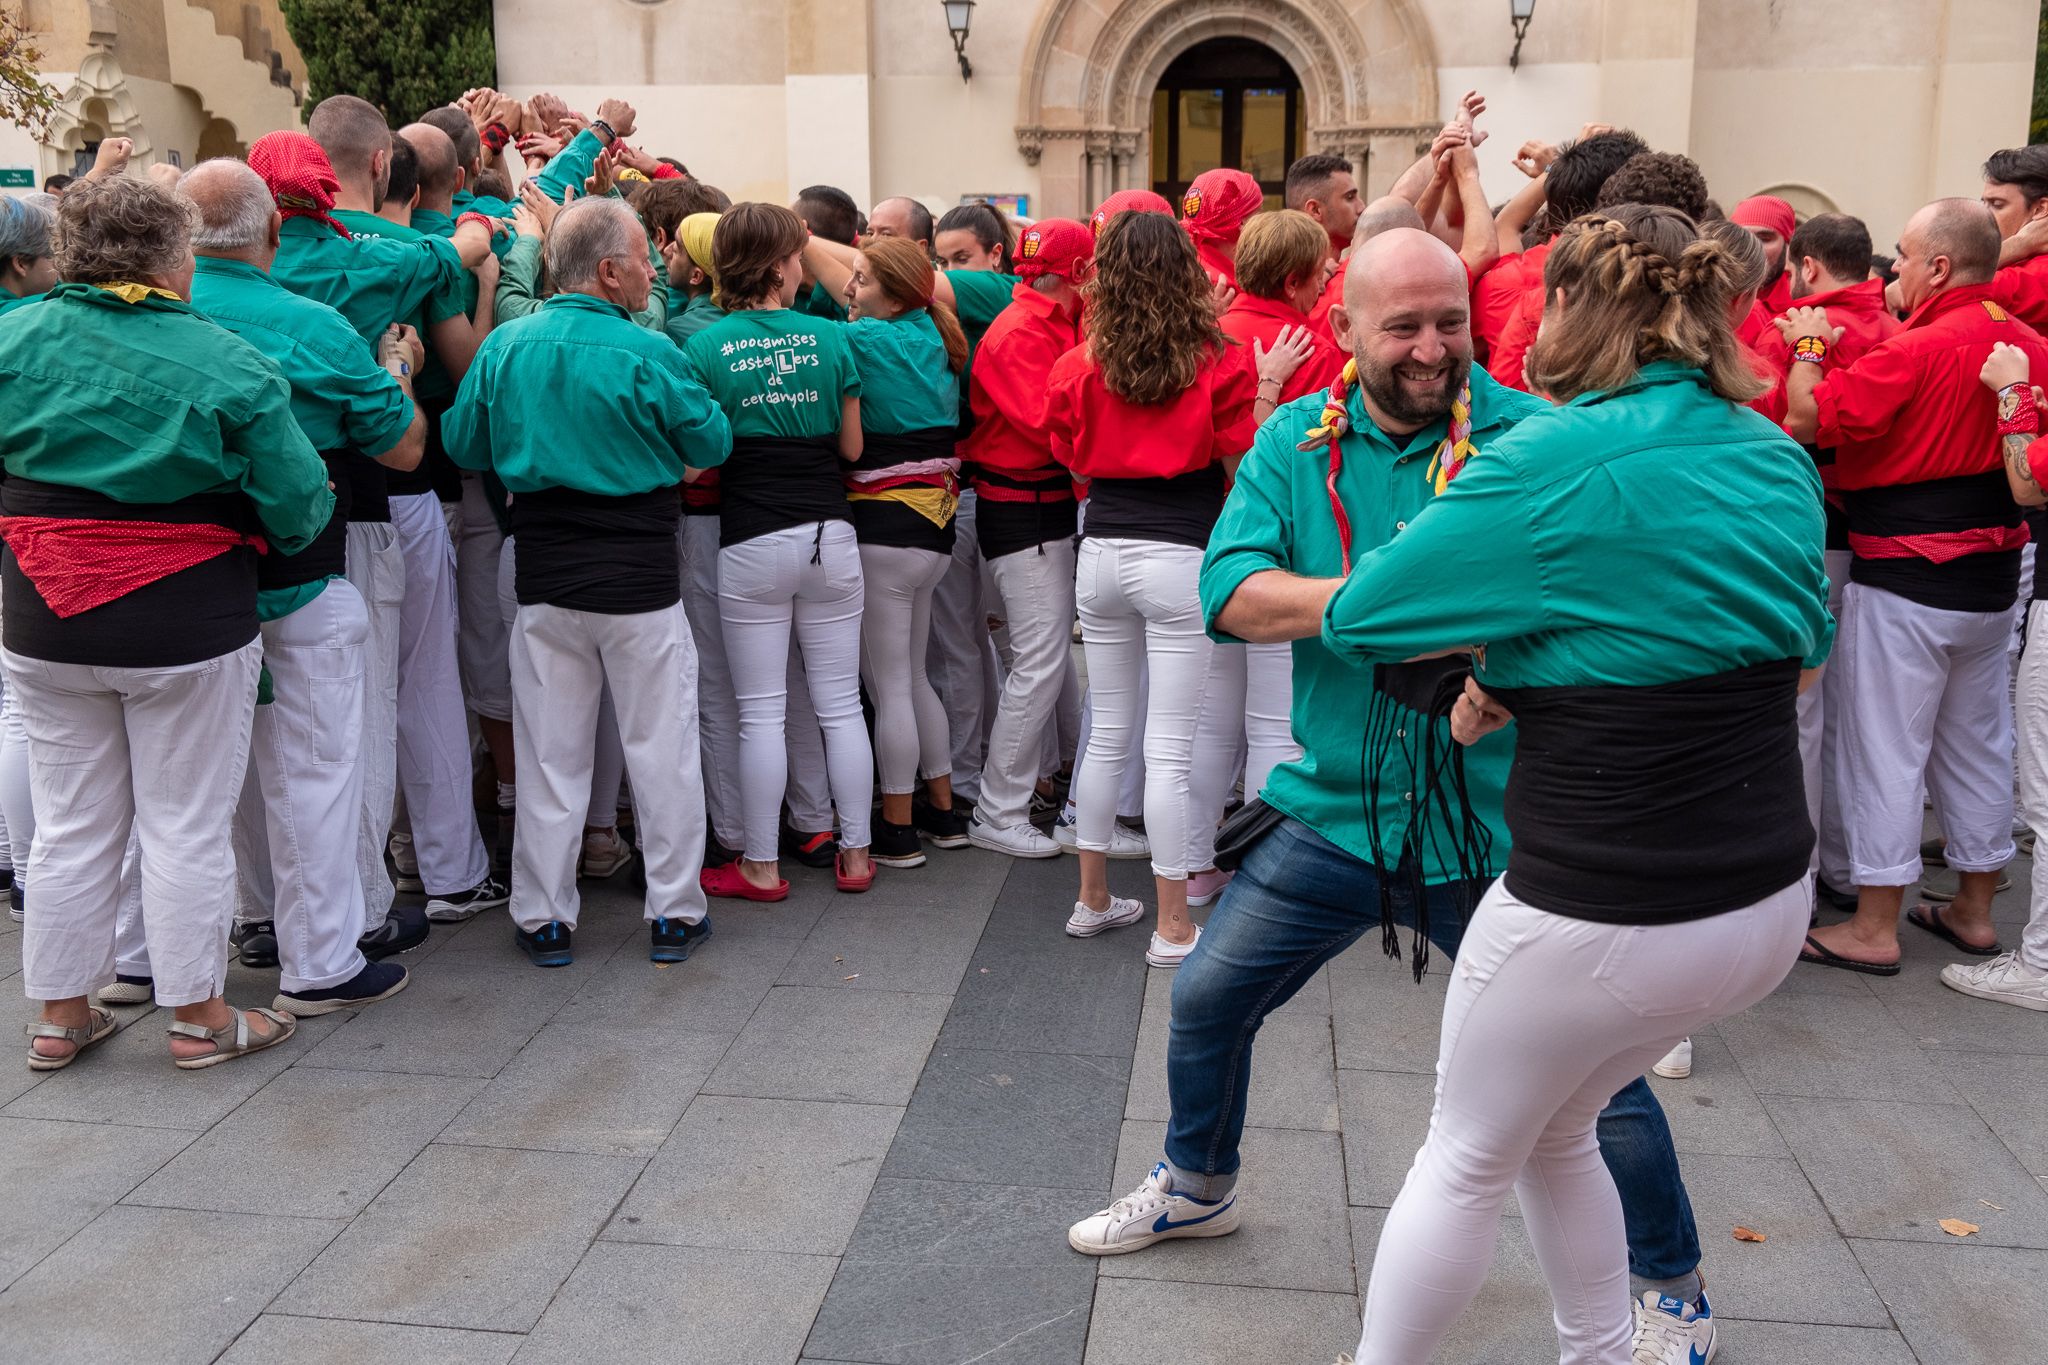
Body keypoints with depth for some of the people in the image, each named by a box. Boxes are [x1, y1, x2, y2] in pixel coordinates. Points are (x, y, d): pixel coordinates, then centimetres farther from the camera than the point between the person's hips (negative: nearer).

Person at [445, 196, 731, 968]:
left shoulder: (504, 347, 0)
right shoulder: (646, 355, -13)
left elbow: (463, 447, 9)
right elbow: (712, 445, -4)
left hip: (544, 582, 4)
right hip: (641, 582, -3)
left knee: (550, 756, 12)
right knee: (662, 748, 8)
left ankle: (543, 919, 19)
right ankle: (674, 912, 16)